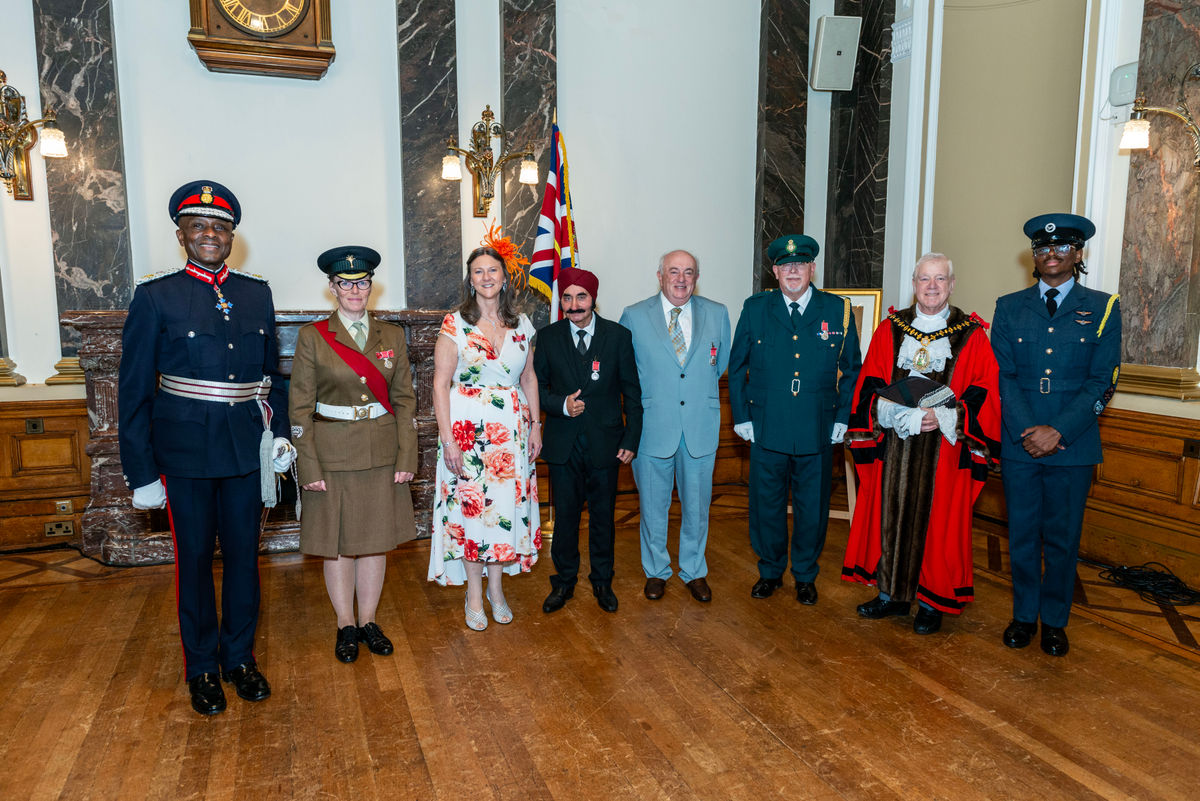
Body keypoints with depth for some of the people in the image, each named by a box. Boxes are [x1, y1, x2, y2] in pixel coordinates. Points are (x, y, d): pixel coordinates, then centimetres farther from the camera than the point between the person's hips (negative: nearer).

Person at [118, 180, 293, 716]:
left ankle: (240, 656, 31)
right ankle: (202, 666, 28)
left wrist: (278, 432, 4)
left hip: (247, 449, 3)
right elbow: (134, 390, -4)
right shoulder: (156, 296, -4)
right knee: (194, 557, 9)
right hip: (186, 452, -3)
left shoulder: (257, 294, 6)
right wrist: (142, 472, -6)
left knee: (244, 553, 12)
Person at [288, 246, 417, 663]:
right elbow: (300, 407, -3)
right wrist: (309, 467, -9)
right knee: (337, 542, 8)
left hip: (382, 454, 2)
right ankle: (345, 626, 25)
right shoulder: (312, 337, -2)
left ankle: (369, 621, 27)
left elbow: (405, 398, 5)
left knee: (377, 539, 10)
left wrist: (406, 457, -2)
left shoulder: (392, 335, 5)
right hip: (332, 454, -2)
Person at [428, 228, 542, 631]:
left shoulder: (520, 323, 6)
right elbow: (441, 383, -8)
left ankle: (496, 587, 26)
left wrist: (536, 424, 6)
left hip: (513, 429, 4)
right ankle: (474, 594, 20)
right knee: (470, 507, 3)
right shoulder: (456, 323, -5)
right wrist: (447, 439, -13)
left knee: (508, 506, 8)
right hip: (468, 428, -3)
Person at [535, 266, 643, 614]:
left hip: (605, 442, 0)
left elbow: (632, 392, 1)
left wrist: (631, 440, -3)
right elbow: (538, 387, 6)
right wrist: (561, 404, -14)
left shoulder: (619, 335, -2)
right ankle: (564, 581, 28)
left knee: (603, 516, 12)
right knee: (564, 516, 10)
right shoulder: (547, 337, 1)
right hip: (563, 444, 1)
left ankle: (602, 581, 30)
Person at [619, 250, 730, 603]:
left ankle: (694, 572, 32)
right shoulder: (634, 316, -2)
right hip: (652, 427, -1)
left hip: (700, 427, 2)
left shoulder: (717, 314, 3)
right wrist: (645, 398, 4)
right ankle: (656, 571, 31)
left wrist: (700, 390, 11)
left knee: (697, 505, 13)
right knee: (652, 505, 11)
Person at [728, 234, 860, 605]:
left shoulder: (838, 310, 1)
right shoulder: (755, 308, 1)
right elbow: (737, 367, 6)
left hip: (818, 432, 0)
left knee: (812, 507, 12)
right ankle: (770, 571, 32)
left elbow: (852, 369, 8)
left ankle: (806, 575, 32)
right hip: (766, 430, 0)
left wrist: (842, 418, 3)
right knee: (766, 505, 11)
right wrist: (741, 416, 1)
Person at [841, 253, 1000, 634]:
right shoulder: (890, 330, 8)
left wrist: (942, 417, -17)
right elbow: (869, 387, 5)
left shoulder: (972, 335, 2)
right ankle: (892, 593, 22)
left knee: (937, 522, 3)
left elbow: (984, 395, -2)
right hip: (892, 447, 2)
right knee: (890, 515, 7)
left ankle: (932, 600, 18)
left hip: (945, 450, -2)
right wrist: (898, 414, -12)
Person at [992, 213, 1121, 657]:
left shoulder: (1102, 308, 3)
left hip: (1074, 445, -1)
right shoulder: (1009, 308, 7)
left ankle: (1054, 620, 25)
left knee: (1063, 538, 9)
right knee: (1022, 535, 10)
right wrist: (1025, 431, -12)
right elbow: (1003, 376, 1)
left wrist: (1058, 431, -14)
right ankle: (1024, 615, 26)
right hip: (1019, 443, 1)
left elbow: (1101, 382, -4)